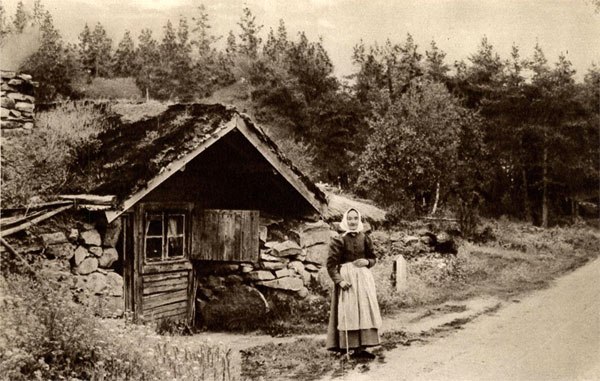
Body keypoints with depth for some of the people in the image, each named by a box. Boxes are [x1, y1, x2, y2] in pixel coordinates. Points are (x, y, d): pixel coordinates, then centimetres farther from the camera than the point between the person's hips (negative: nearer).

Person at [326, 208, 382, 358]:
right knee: (348, 312, -5)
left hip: (363, 278, 5)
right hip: (347, 279, -4)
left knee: (364, 311, 2)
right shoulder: (339, 240, -6)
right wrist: (339, 280, -20)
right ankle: (346, 346, -3)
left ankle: (361, 347, 7)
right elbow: (331, 264, -9)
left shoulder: (364, 238, 7)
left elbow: (373, 258, 16)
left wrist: (367, 262, -7)